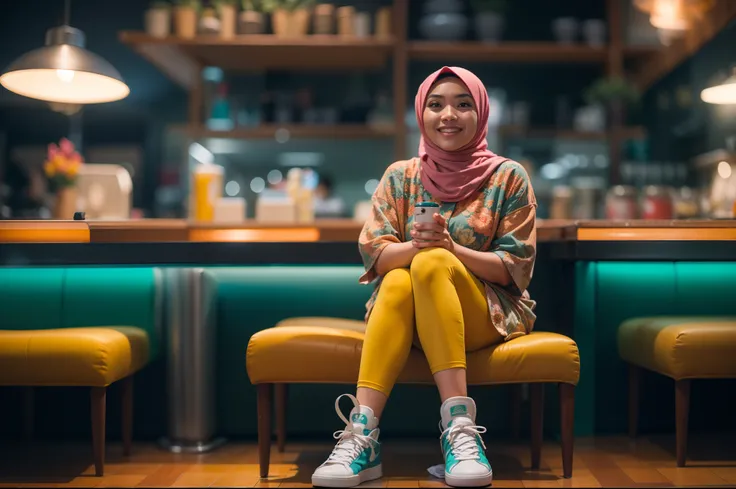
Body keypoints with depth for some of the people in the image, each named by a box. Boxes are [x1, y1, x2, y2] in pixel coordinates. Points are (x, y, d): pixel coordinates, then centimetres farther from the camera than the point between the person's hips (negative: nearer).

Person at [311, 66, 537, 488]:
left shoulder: (508, 176, 1)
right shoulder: (401, 176, 8)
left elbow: (515, 268, -4)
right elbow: (375, 255, -1)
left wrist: (450, 248, -22)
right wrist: (415, 245, -25)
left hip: (487, 313, -2)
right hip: (408, 315, 2)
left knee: (431, 264, -32)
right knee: (397, 280, -32)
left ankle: (458, 429, -40)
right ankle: (362, 435, -41)